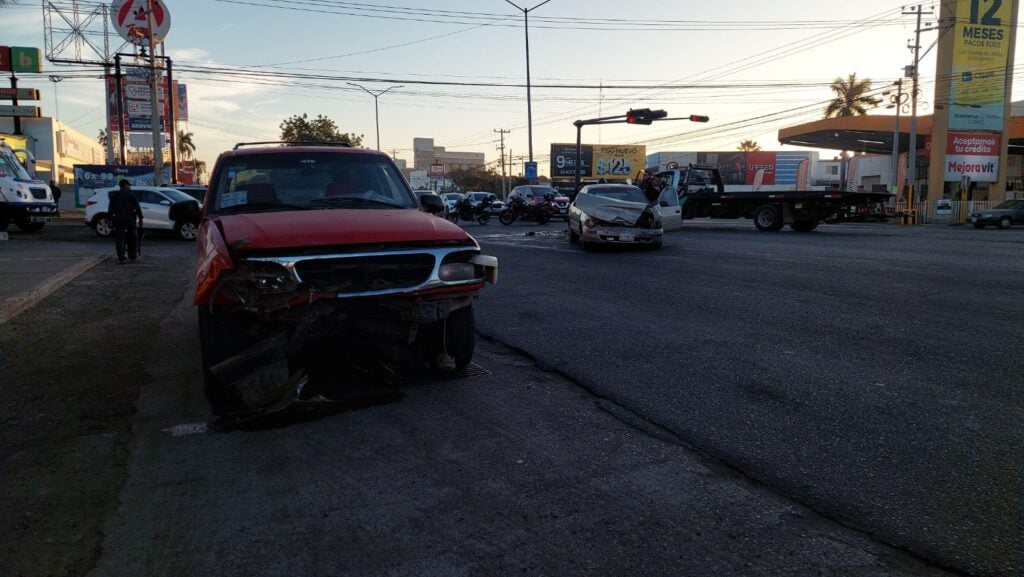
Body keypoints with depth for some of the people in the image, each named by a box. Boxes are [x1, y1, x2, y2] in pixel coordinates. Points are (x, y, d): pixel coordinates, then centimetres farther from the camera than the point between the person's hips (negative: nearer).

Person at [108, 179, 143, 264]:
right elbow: (137, 207, -5)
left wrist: (110, 219, 8)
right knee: (132, 237, 12)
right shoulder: (131, 194, 0)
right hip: (130, 218, -2)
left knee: (119, 238, 2)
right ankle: (133, 255, 17)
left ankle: (121, 258, -4)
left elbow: (111, 208, 5)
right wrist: (140, 218, -2)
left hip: (118, 218, 2)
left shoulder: (114, 195, 7)